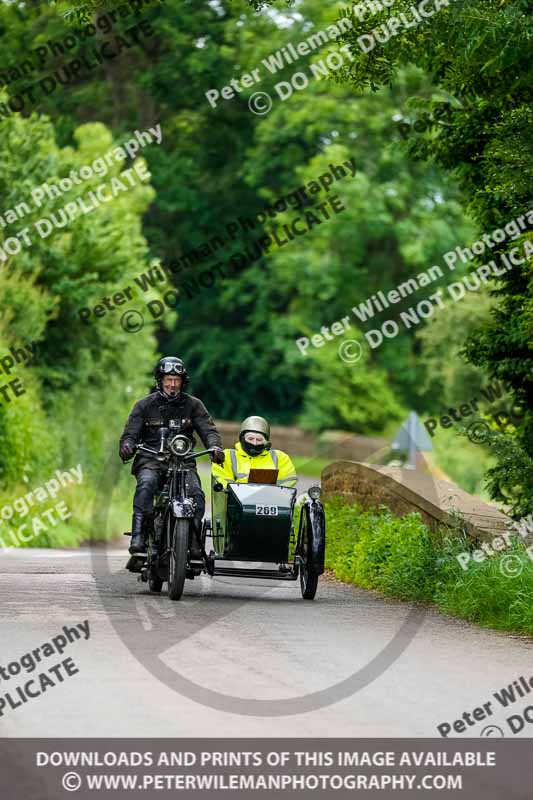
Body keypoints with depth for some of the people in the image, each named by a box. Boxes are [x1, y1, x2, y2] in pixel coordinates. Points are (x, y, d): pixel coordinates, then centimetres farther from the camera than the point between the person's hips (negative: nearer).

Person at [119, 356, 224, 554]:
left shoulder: (193, 405, 11)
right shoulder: (145, 405, 9)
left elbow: (208, 429, 1)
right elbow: (130, 433, 4)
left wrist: (215, 446, -22)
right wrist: (126, 447, -21)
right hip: (150, 460, -1)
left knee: (196, 493, -28)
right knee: (146, 484, -34)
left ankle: (194, 543, -19)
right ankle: (138, 537, -39)